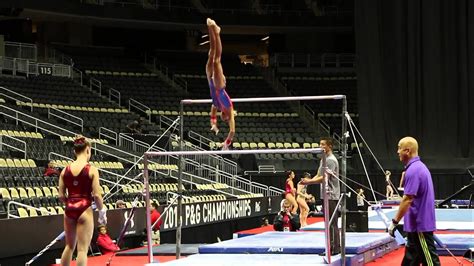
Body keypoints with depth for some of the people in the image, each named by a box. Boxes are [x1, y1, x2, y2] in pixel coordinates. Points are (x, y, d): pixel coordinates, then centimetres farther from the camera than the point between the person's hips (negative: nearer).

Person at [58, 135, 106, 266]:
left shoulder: (65, 170, 4)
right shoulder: (92, 170, -8)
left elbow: (61, 195, 4)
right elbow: (96, 195, -11)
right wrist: (102, 211, 3)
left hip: (69, 210, 5)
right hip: (84, 210, -5)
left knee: (69, 246, 21)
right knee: (82, 249, -1)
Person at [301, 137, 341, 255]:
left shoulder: (331, 160, -13)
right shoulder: (323, 160, 17)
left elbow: (324, 178, -20)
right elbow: (318, 175, 17)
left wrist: (309, 181, -20)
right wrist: (308, 181, -1)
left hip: (331, 196, -10)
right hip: (326, 195, 10)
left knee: (333, 223, -7)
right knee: (328, 222, 12)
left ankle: (336, 248, -4)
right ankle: (331, 247, 16)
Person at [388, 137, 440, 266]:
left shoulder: (413, 171, -18)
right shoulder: (420, 167, 13)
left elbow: (407, 200, -23)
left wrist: (394, 222, -18)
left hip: (420, 225, -10)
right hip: (417, 224, 10)